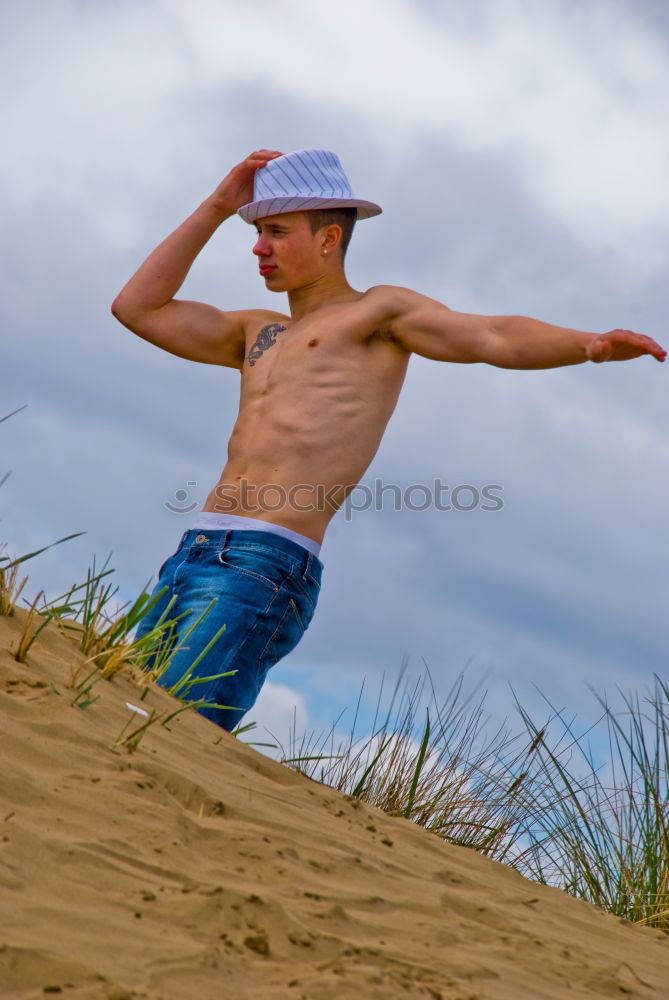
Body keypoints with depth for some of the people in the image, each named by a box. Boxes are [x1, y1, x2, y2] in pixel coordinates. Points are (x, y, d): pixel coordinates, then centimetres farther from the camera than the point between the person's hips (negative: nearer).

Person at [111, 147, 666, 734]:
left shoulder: (380, 312, 7)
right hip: (191, 555, 8)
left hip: (264, 567, -8)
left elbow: (497, 338, -6)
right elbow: (138, 309, 25)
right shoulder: (257, 333, 27)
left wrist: (590, 344, -24)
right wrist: (215, 210, 22)